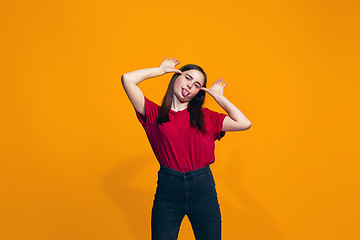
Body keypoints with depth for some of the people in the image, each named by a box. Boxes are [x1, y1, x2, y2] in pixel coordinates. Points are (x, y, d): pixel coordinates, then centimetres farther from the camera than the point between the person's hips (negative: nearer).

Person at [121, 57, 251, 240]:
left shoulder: (205, 117, 9)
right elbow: (127, 79, -6)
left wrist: (218, 96, 6)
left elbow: (244, 123, -2)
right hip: (167, 190, -1)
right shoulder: (155, 114, 4)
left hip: (202, 186, 2)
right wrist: (162, 69, 7)